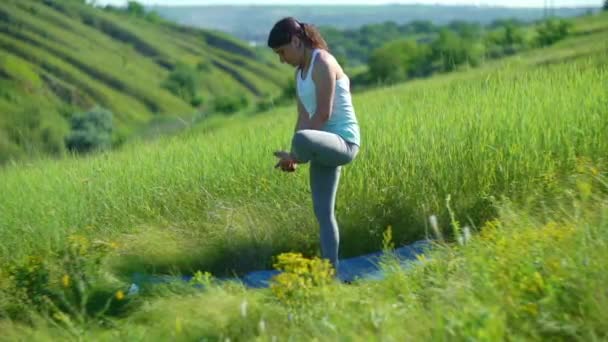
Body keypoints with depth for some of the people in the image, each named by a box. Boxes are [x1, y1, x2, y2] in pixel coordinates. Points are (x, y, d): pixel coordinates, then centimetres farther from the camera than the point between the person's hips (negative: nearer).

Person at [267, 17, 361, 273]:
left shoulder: (322, 63, -13)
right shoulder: (301, 72, 16)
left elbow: (323, 114, -19)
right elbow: (304, 118, 14)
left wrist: (295, 154, -17)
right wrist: (294, 156, 2)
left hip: (344, 143, -10)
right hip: (326, 146, 10)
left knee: (303, 139, -39)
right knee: (323, 212, 7)